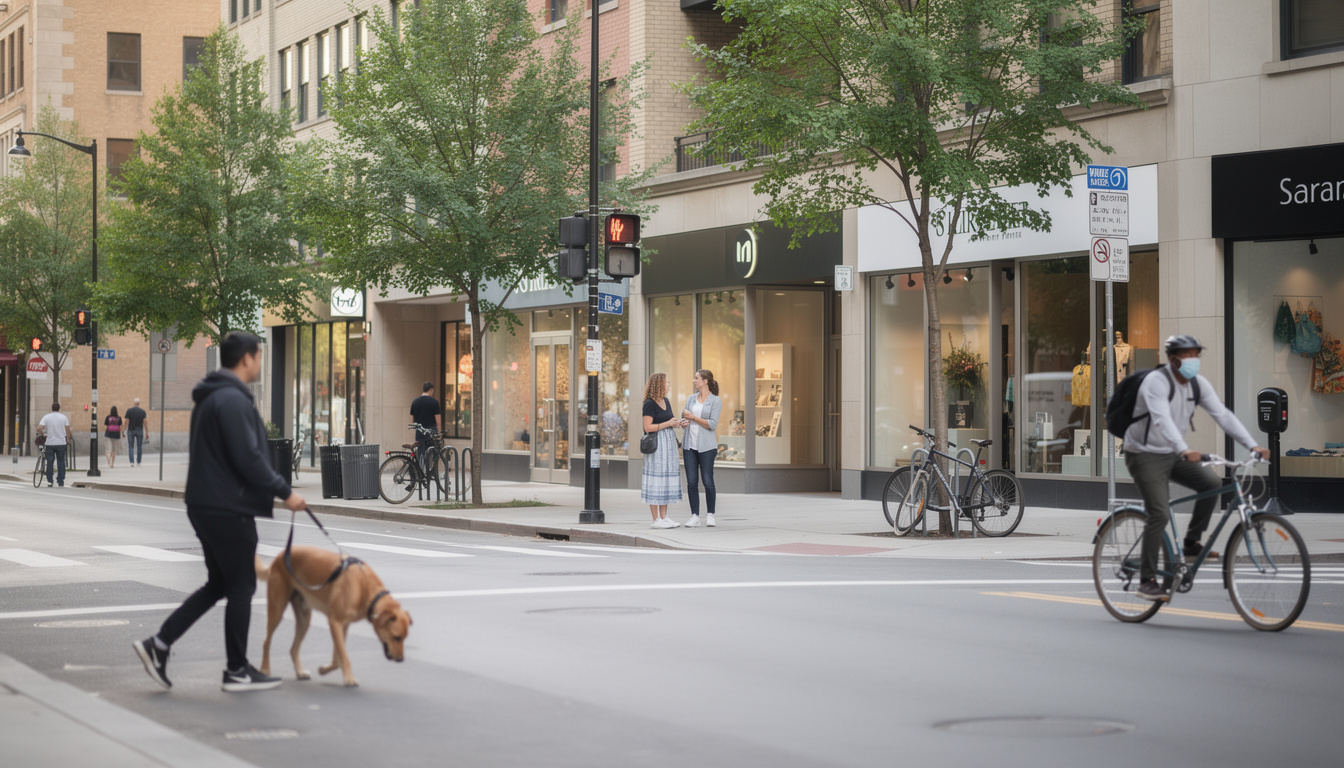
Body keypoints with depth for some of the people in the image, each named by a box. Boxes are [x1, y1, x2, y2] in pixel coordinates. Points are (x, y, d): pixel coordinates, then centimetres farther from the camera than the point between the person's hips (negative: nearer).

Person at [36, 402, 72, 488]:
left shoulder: (46, 417, -1)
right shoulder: (63, 417, 0)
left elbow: (39, 428, -11)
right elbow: (67, 430, 0)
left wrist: (43, 434, 7)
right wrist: (68, 440, 13)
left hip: (50, 443, 0)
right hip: (61, 443, 0)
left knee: (50, 463, 5)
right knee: (61, 462, 7)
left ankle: (49, 482, 4)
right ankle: (61, 482, 6)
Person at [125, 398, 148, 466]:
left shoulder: (129, 410, -5)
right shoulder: (142, 411, -3)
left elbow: (127, 422, -7)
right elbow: (145, 422, -5)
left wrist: (123, 430, 5)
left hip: (131, 430, -1)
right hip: (140, 431, 1)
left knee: (131, 447, 3)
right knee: (139, 447, 9)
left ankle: (132, 462, -8)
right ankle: (139, 462, 11)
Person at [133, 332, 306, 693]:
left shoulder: (210, 397, 15)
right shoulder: (233, 400, -17)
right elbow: (248, 459, -23)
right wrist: (284, 492, -14)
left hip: (207, 505, 10)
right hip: (228, 508, -10)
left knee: (218, 584, 16)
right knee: (241, 587, 1)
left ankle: (159, 644, 10)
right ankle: (238, 671, 8)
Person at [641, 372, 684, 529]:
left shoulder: (666, 402, 15)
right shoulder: (650, 404, -10)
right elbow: (648, 427, -17)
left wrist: (677, 424, 5)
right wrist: (668, 423, -17)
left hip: (669, 443, 9)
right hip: (656, 444, -9)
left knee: (666, 481, 9)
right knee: (656, 480, -6)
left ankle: (664, 517, 14)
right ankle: (656, 519, -4)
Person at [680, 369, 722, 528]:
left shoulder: (715, 401, -4)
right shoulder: (691, 398, 12)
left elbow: (713, 425, -11)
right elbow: (684, 419, 15)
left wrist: (693, 417, -11)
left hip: (706, 446, -4)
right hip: (689, 445, 4)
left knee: (708, 481, -4)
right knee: (691, 482, 0)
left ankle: (710, 515, 9)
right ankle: (695, 516, 3)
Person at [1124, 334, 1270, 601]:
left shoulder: (1198, 384, 0)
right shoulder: (1156, 381, -21)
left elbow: (1223, 414, -5)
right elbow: (1162, 419, -37)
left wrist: (1253, 445, -17)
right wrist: (1184, 450, -52)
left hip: (1172, 454, 7)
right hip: (1145, 456, -7)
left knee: (1212, 483, -17)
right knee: (1160, 514, -18)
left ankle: (1191, 542, -1)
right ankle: (1147, 581, -10)